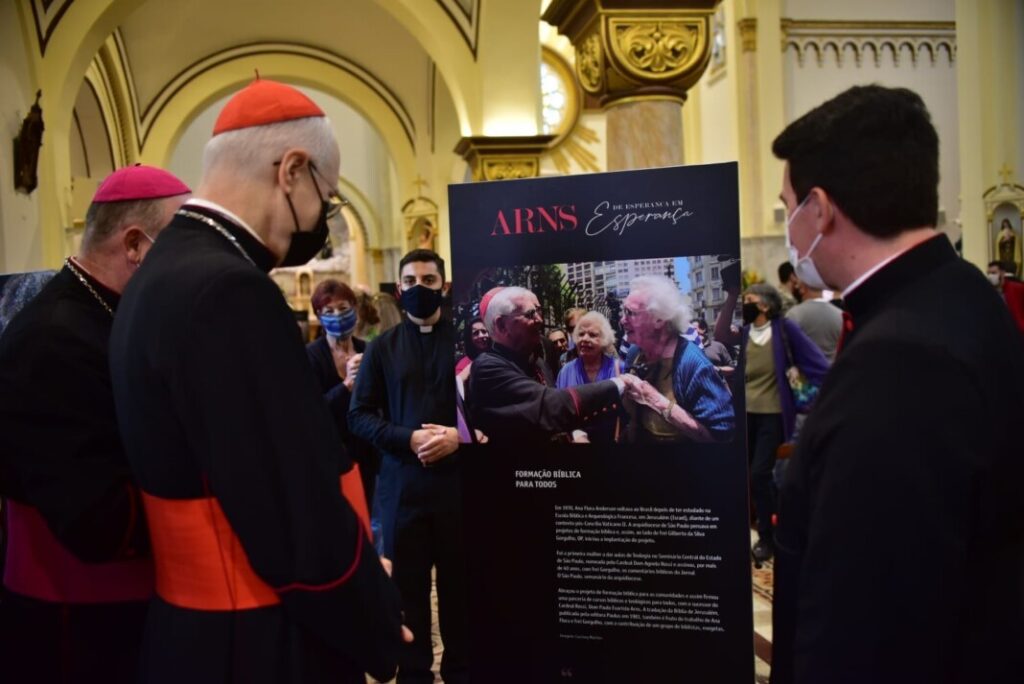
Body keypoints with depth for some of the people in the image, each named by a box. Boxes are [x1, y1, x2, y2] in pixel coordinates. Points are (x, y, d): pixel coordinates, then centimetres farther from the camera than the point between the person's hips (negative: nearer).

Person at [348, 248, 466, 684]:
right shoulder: (382, 347, 8)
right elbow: (359, 416, 2)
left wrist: (458, 436, -15)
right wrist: (408, 438, -12)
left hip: (457, 479, -1)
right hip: (402, 482, 1)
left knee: (459, 581, 8)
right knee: (407, 584, 8)